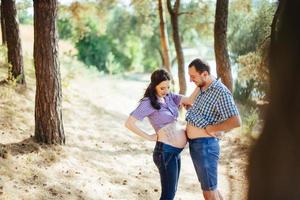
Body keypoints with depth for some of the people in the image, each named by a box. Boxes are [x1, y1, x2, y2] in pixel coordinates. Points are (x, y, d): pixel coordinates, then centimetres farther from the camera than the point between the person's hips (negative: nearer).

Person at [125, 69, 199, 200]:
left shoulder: (169, 97, 10)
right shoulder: (148, 102, -11)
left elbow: (189, 100, 1)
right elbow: (129, 123, -17)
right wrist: (149, 137, -12)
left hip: (176, 151, 8)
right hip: (165, 151, -8)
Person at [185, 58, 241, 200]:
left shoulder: (220, 92, -17)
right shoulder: (202, 89, 11)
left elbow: (235, 121, -27)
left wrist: (210, 128, -18)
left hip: (205, 145, -9)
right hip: (194, 144, 9)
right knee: (209, 186, 19)